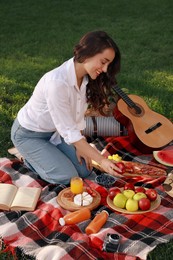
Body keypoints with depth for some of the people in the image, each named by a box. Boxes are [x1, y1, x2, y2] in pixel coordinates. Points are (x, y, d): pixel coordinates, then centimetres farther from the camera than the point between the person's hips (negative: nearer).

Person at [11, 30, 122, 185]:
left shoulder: (85, 78, -13)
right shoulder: (57, 82, -37)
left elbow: (77, 117, 0)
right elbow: (69, 132, -32)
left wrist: (80, 147, -7)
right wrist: (102, 161, -30)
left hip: (54, 131, 7)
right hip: (29, 134, -7)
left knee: (84, 171, 2)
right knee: (68, 177, -12)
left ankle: (39, 156, 20)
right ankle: (31, 158, 11)